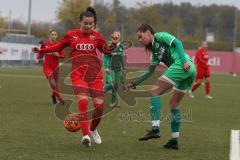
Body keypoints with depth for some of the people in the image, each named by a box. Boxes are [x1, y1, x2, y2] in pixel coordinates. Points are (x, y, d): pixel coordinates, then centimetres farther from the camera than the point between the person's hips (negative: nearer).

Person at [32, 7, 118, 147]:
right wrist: (41, 50, 9)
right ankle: (85, 135, -21)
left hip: (95, 74, 2)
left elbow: (106, 50, 16)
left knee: (99, 104, -3)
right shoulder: (71, 35, 6)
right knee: (83, 101, -21)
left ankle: (93, 130, 25)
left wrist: (113, 45, -4)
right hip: (78, 74, -2)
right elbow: (58, 47, 17)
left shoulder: (96, 36, 8)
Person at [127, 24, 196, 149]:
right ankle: (174, 140, 13)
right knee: (174, 104, 14)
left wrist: (184, 61, -17)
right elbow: (150, 71, 33)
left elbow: (177, 42, -6)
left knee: (155, 91, -8)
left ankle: (155, 129, -19)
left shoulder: (159, 36, 7)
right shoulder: (155, 51, 29)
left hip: (180, 65, -9)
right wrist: (135, 83, 33)